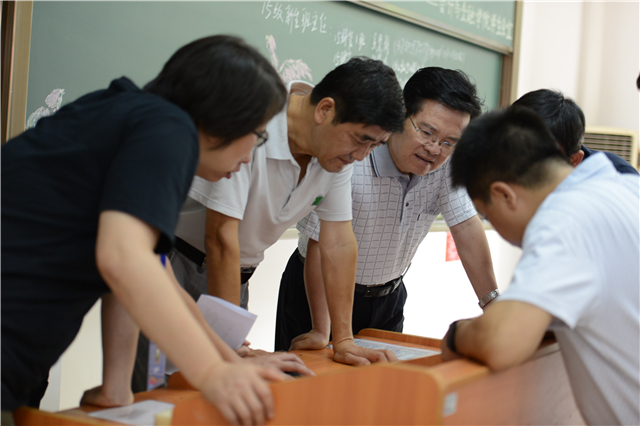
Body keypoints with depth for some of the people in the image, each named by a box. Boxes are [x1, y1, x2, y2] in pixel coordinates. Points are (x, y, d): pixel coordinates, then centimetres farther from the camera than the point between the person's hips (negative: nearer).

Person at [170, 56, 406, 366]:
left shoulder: (340, 149, -8)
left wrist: (343, 341, -8)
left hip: (238, 275, 6)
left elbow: (339, 244, -5)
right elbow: (221, 238, -30)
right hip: (179, 267, -6)